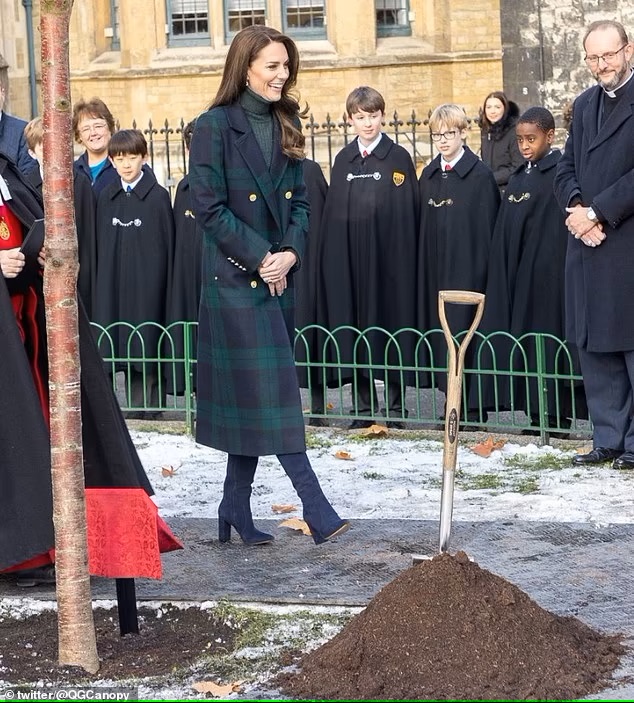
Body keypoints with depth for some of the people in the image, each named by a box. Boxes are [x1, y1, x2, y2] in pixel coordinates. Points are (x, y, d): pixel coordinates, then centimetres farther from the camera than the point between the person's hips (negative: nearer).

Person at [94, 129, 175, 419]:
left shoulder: (158, 195, -3)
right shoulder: (106, 197, 10)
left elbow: (168, 243, -3)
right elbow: (101, 245, 12)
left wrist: (167, 284, -6)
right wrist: (102, 283, 6)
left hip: (149, 281, -4)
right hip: (115, 282, 4)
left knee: (148, 342, -4)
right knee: (124, 340, 5)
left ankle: (150, 403, 1)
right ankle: (136, 401, 11)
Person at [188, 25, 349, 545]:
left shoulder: (286, 126, 12)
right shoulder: (216, 126, -8)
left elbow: (299, 201, 12)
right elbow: (208, 206, -12)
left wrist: (290, 253, -6)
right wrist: (260, 258, -13)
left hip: (279, 276, 7)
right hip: (236, 278, -7)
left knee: (251, 398, 8)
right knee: (273, 389, -9)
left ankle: (236, 510, 15)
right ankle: (316, 508, -9)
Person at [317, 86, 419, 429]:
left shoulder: (398, 157, 0)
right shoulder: (343, 160, 11)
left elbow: (409, 212, -3)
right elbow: (333, 212, 12)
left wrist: (406, 258, -9)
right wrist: (334, 258, 4)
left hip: (388, 258, -4)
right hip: (348, 257, 4)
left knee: (388, 318, -1)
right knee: (354, 320, 4)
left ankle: (394, 405, 6)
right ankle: (364, 405, 11)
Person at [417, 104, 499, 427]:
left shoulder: (480, 174, -5)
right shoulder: (429, 175, 12)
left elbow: (487, 227, -6)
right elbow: (423, 227, 14)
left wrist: (484, 270, -10)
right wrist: (424, 267, 8)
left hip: (468, 266, -6)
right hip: (435, 268, 6)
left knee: (465, 330, -6)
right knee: (441, 328, 5)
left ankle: (472, 405, -2)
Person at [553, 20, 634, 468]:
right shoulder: (584, 105, 17)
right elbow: (567, 170, 15)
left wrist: (597, 212, -14)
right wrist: (576, 208, -4)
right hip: (588, 246, 7)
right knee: (593, 347, 9)